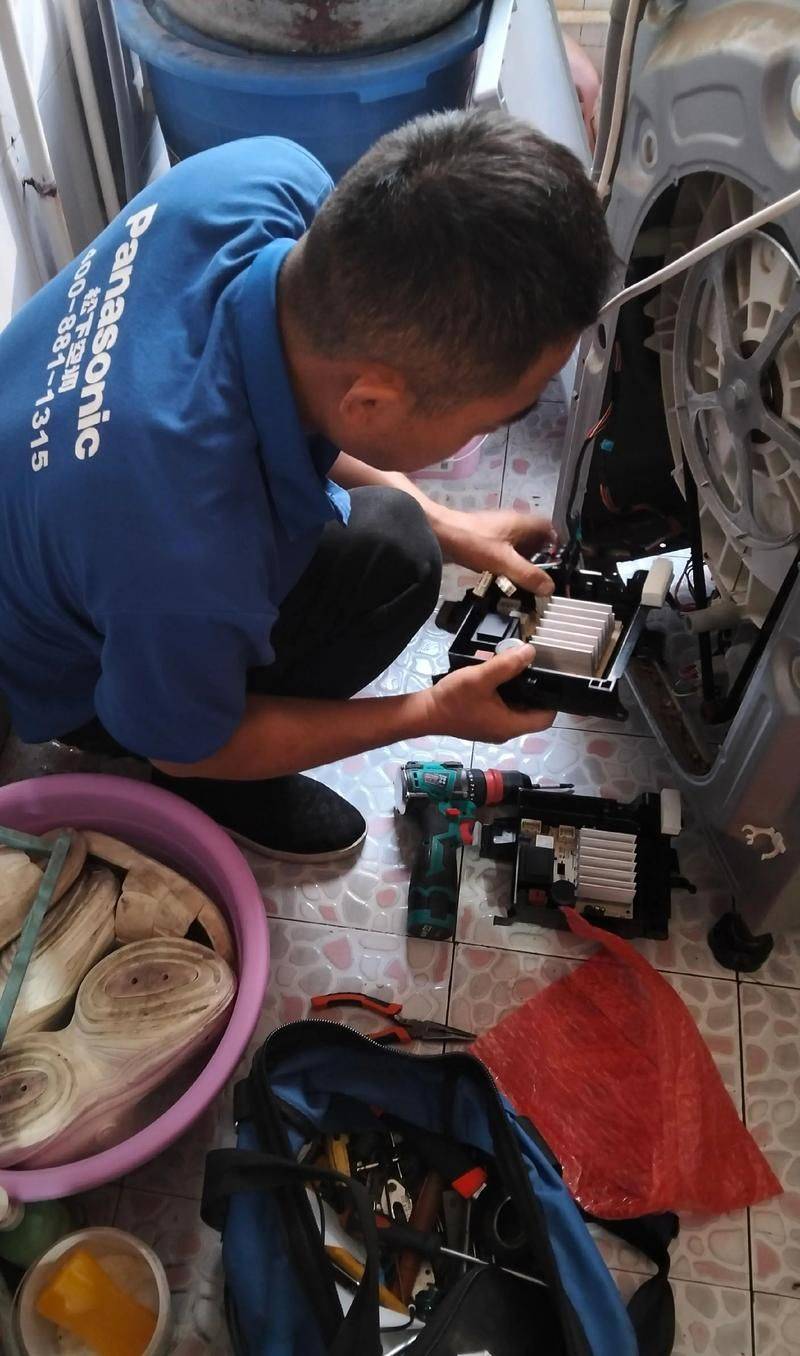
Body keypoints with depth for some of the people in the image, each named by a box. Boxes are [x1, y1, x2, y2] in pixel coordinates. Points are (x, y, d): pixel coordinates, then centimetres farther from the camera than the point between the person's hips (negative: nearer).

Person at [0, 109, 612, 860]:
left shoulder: (270, 173, -28)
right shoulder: (189, 566, -45)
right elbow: (186, 746, -20)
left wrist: (438, 522, -8)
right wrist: (433, 713, -14)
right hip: (72, 670, -6)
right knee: (388, 551, -18)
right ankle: (215, 789, 5)